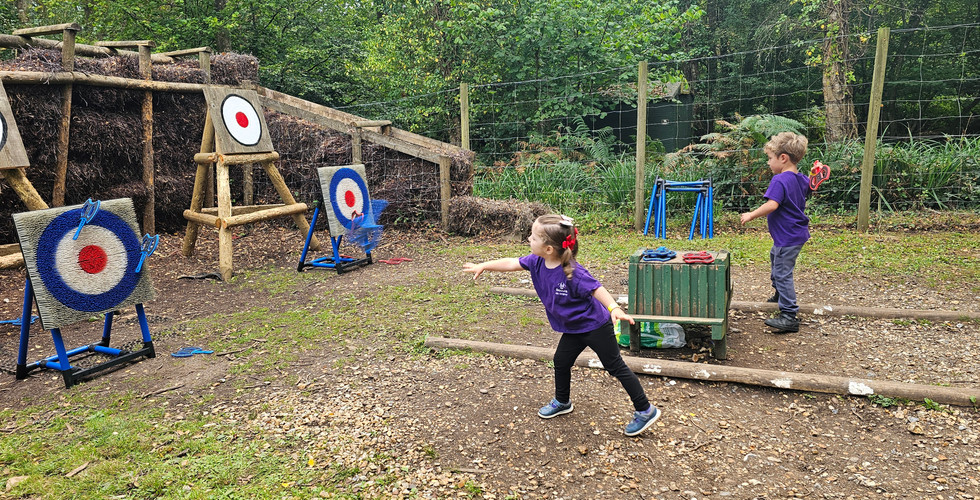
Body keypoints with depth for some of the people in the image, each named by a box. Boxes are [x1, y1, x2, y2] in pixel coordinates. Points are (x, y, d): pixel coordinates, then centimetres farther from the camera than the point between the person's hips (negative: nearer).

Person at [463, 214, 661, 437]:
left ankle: (645, 411, 15)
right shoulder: (537, 261, -11)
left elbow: (596, 289, -31)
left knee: (615, 367, 1)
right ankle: (562, 402, 43)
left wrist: (614, 308, -46)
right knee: (561, 361, 19)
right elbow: (511, 264, 1)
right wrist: (483, 266, 4)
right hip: (573, 328, 8)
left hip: (595, 325, -8)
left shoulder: (573, 273, -33)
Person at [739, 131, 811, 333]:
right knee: (774, 256, 31)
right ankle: (780, 294, 51)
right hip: (798, 232, 11)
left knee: (782, 272, -8)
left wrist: (751, 215, -26)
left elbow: (772, 205, -34)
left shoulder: (780, 181, -22)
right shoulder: (802, 179, 6)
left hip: (788, 237, -11)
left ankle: (789, 316, -6)